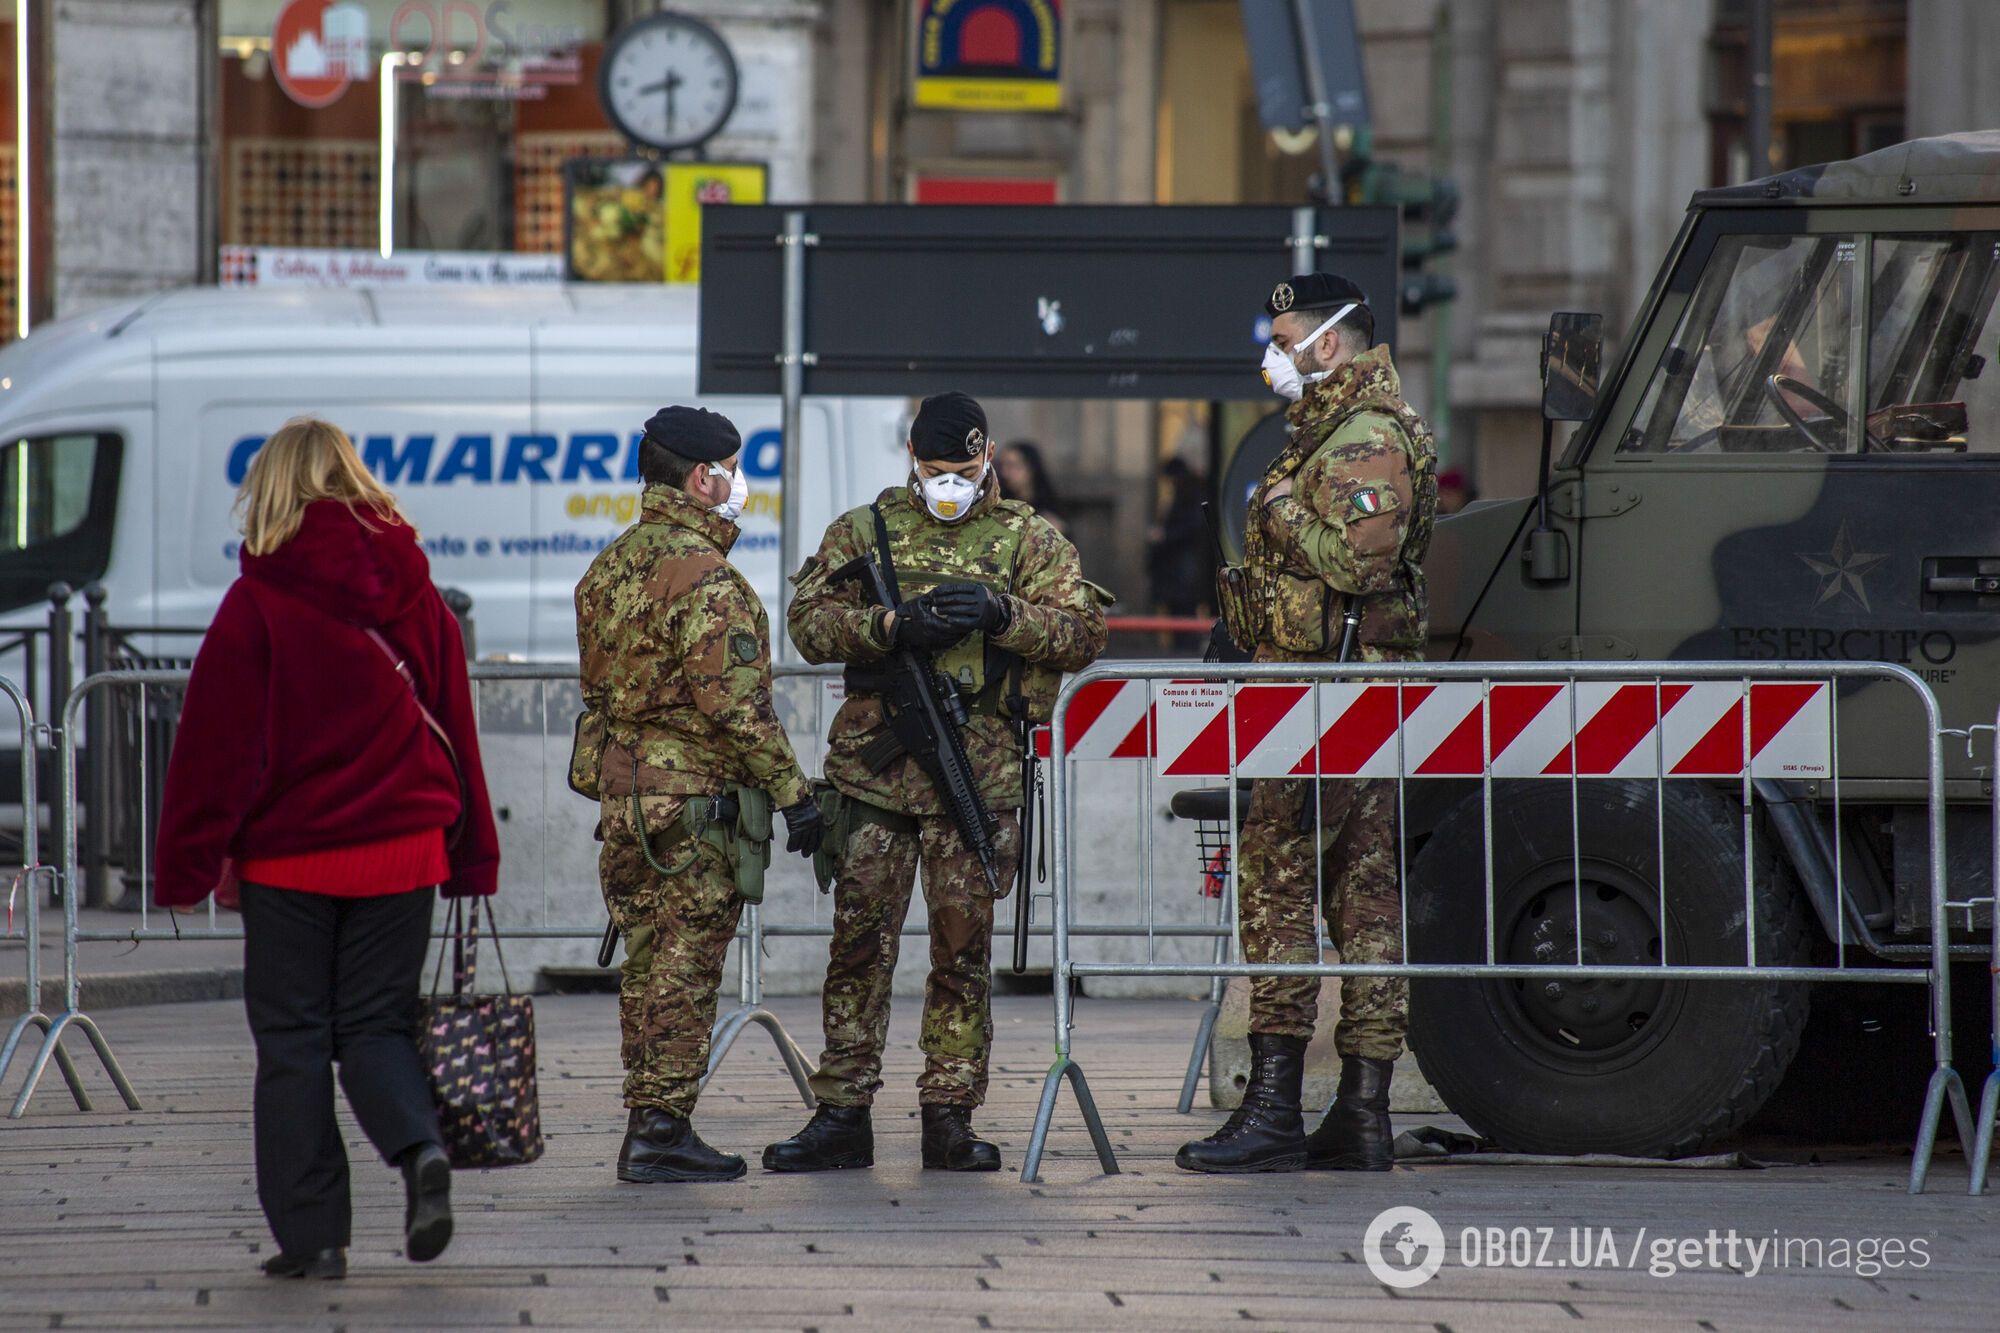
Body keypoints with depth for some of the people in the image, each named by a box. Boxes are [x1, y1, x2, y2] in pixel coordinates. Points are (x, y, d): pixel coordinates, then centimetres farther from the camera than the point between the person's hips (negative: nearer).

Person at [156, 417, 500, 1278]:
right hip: (402, 850, 3)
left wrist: (187, 865, -1)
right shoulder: (416, 599, 4)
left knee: (292, 1043, 5)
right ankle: (419, 1148, -17)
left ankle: (311, 1235, 3)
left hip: (290, 858, -3)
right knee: (376, 1027, 12)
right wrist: (471, 854, 16)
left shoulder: (258, 604, -9)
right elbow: (456, 731, 9)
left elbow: (216, 744, -7)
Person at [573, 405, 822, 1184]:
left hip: (621, 791, 8)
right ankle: (662, 1132, -3)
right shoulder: (703, 578, -16)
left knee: (646, 964, 13)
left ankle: (647, 1126, 16)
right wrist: (793, 792, -15)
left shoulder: (607, 569, 12)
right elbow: (736, 704, -20)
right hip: (697, 799, -8)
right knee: (685, 971, -4)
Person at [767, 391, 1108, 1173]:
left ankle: (950, 1117, 7)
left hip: (980, 776, -1)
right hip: (874, 764, 1)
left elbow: (1083, 635, 1)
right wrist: (892, 624, -14)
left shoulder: (1028, 540, 9)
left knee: (963, 946, 2)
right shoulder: (864, 531, 11)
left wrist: (1001, 614, -15)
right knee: (859, 939, 1)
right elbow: (809, 622, 2)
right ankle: (842, 1115, 6)